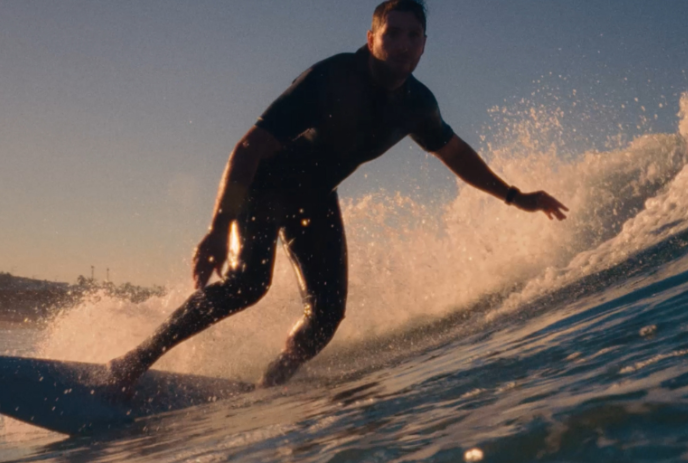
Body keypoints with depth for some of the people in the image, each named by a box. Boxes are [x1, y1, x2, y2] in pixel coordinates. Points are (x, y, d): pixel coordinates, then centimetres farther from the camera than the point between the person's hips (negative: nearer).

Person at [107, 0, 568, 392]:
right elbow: (250, 147, -30)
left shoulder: (416, 103, -9)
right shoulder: (330, 78, -28)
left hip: (315, 198, 6)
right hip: (264, 183, -6)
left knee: (327, 311, -8)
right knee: (248, 279, -28)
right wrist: (219, 228, -38)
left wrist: (514, 196, 16)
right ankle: (133, 363, -21)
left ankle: (265, 391, 7)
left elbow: (454, 151, 13)